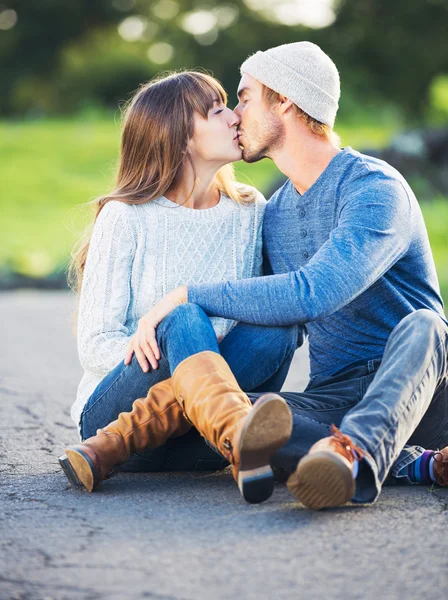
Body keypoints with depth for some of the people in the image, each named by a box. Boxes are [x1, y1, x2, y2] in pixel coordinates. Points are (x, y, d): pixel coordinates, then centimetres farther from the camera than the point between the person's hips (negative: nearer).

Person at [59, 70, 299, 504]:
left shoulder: (251, 212, 9)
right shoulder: (126, 217, -3)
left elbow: (288, 304, 7)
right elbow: (95, 345, -6)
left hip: (187, 437, 4)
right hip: (111, 409, -4)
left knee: (276, 329, -25)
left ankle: (113, 448, -29)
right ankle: (242, 447, -58)